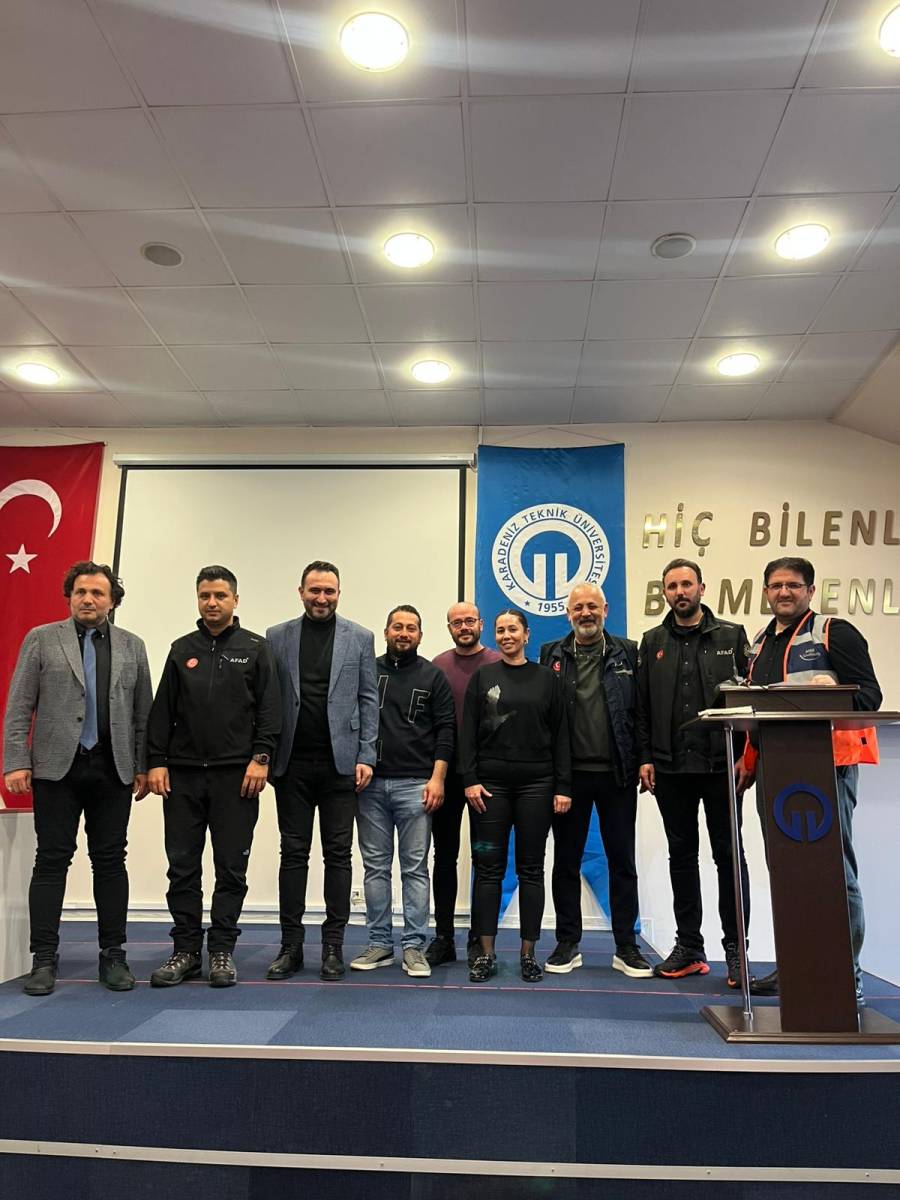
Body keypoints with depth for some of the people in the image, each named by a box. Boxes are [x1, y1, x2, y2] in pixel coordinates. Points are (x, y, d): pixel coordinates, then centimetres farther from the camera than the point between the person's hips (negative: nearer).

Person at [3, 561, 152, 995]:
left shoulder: (132, 646, 10)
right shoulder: (41, 639, 5)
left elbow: (142, 712, 9)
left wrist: (143, 767, 3)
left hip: (113, 768, 2)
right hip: (56, 766, -1)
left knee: (110, 861, 6)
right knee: (52, 860, 3)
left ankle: (113, 956, 14)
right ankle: (44, 959, 12)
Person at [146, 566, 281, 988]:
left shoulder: (254, 648, 5)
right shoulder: (182, 649, 12)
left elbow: (269, 709, 0)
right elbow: (162, 711, 10)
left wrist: (260, 757, -9)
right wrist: (156, 761, 2)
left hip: (235, 775, -2)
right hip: (183, 774, 3)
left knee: (231, 869, 3)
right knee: (182, 866, 6)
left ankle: (221, 951, 14)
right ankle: (185, 950, 17)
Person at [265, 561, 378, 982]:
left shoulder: (359, 638, 4)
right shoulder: (277, 637, 6)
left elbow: (368, 700, 2)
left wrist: (366, 757, -4)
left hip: (340, 762, -1)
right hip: (292, 762, 1)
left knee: (338, 854, 5)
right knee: (293, 853, 7)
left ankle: (333, 946, 14)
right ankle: (290, 945, 16)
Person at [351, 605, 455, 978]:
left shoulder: (433, 676, 5)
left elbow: (445, 730, 1)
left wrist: (437, 778, -7)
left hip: (415, 785, -2)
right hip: (371, 783, 2)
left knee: (415, 868, 2)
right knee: (375, 867, 8)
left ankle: (414, 947, 10)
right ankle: (379, 944, 18)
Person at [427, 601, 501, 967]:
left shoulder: (499, 664, -2)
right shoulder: (437, 666, 4)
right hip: (446, 772, 2)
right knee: (444, 855, 10)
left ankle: (479, 938, 19)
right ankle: (443, 937, 20)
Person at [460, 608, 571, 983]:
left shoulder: (545, 678, 6)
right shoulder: (482, 677, 6)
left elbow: (560, 736, 4)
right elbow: (468, 733, 2)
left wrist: (563, 787, -2)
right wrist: (470, 780, -7)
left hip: (536, 783, 0)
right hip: (491, 783, 0)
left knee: (531, 868, 6)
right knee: (489, 867, 2)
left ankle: (528, 953, 15)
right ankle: (486, 953, 10)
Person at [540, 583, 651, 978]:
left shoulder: (628, 653, 5)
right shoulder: (551, 655, 5)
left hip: (617, 773, 0)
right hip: (569, 774, 1)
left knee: (622, 861, 8)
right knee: (566, 861, 9)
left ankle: (626, 947, 20)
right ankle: (568, 945, 21)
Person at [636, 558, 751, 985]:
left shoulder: (731, 636, 4)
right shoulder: (653, 642, 10)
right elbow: (642, 706, 8)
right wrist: (645, 757, 1)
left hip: (720, 765, -2)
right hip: (671, 768, 3)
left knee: (728, 855, 3)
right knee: (681, 854, 10)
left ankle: (735, 950, 14)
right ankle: (688, 948, 20)